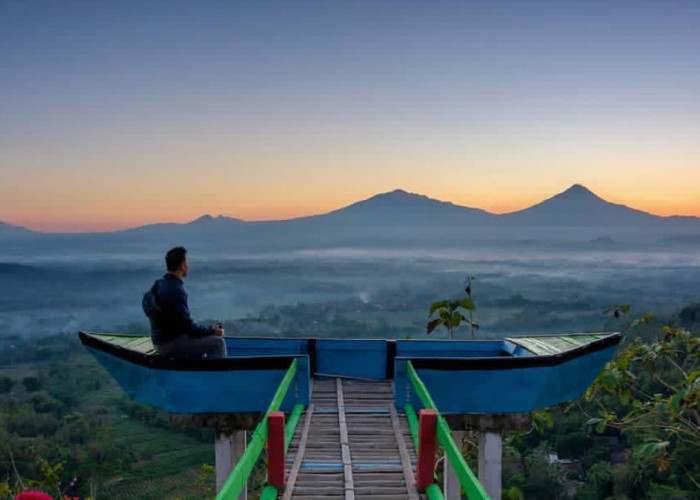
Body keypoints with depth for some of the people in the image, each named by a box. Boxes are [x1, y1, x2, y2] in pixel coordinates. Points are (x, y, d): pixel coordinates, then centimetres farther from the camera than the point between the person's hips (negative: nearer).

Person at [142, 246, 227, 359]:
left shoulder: (159, 284, 8)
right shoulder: (175, 290, -22)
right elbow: (187, 325, -21)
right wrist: (212, 330, -8)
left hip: (161, 341, 10)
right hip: (170, 344, -10)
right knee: (218, 342, -12)